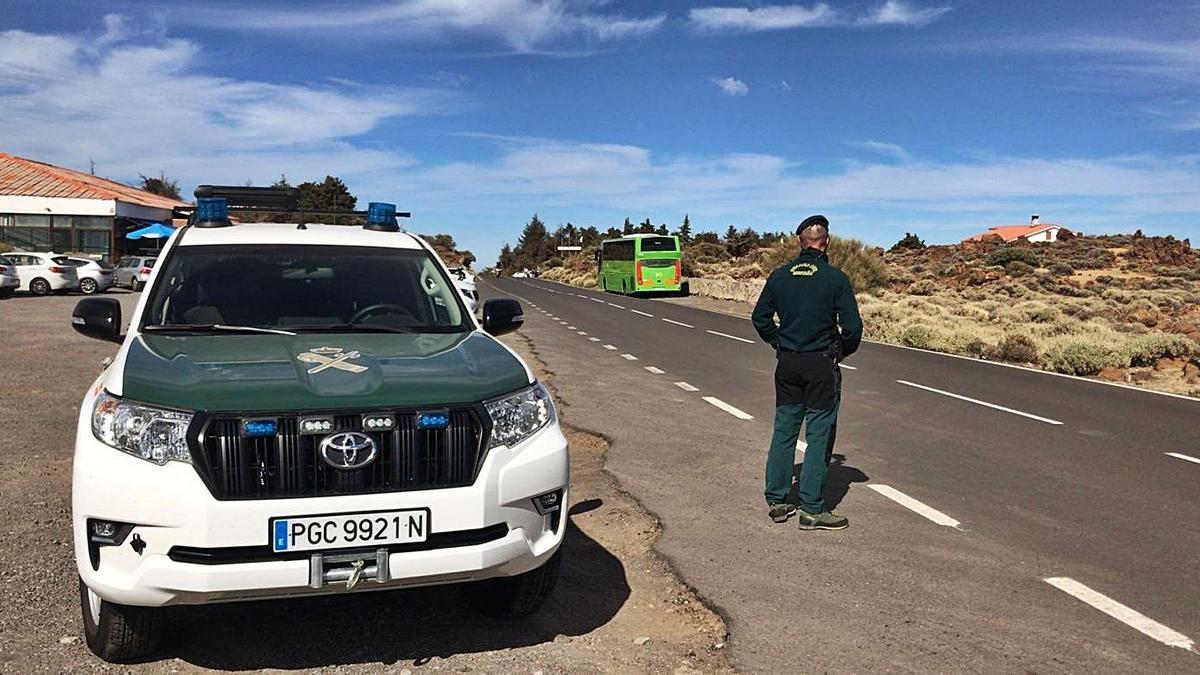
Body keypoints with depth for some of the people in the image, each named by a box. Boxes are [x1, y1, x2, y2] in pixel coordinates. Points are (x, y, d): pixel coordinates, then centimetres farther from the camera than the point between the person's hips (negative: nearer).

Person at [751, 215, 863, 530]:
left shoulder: (779, 276, 2)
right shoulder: (835, 278, -10)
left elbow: (760, 317, 8)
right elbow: (852, 327, -10)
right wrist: (842, 351, 7)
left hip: (787, 365, 4)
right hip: (822, 365, -4)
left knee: (783, 430, 12)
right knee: (819, 436, 2)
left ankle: (776, 501, 18)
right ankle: (811, 510, 6)